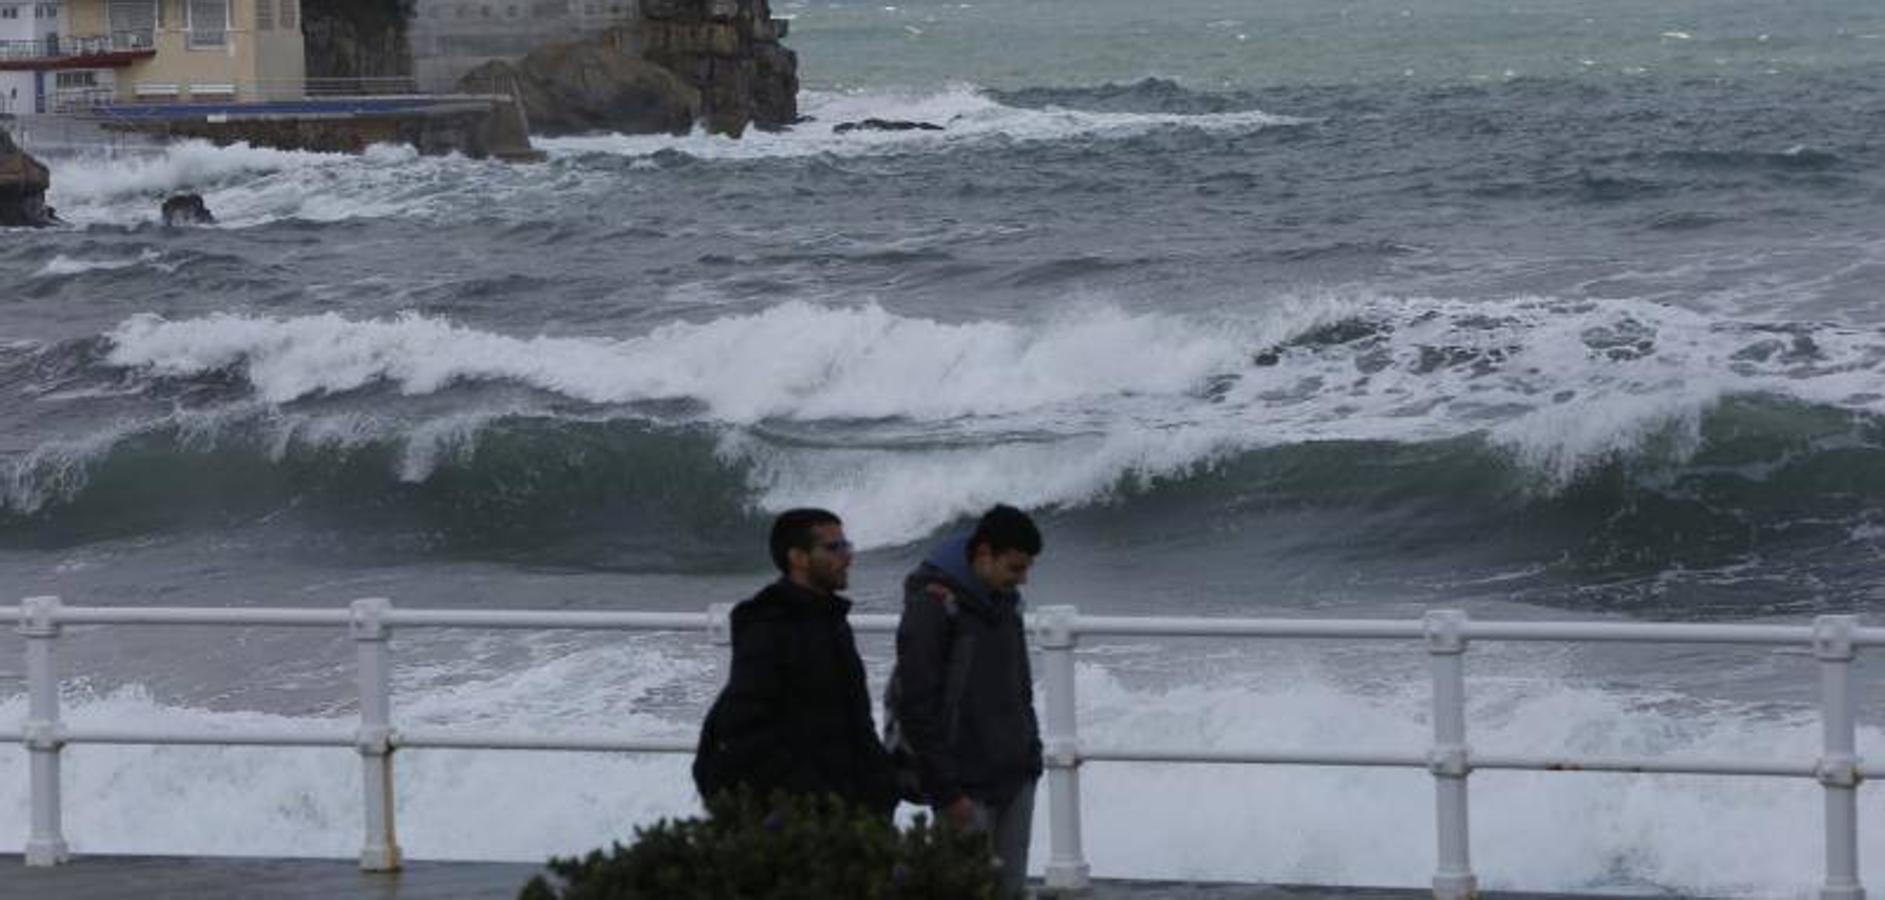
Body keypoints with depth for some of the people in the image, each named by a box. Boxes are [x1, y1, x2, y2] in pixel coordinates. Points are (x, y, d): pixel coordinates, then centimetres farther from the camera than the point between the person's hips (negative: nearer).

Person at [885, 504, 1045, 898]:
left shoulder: (1005, 601, 10)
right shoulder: (934, 605, -15)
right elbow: (918, 705, -17)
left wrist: (1031, 756, 14)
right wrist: (948, 791, -18)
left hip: (1014, 777, 8)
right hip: (968, 789, -8)